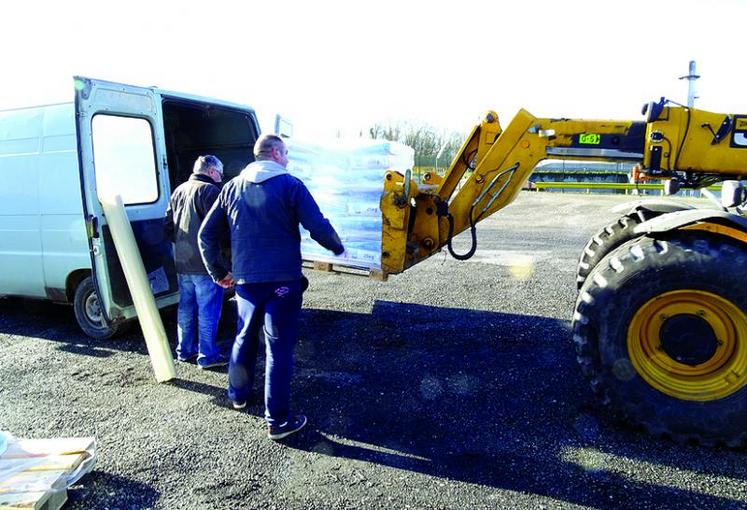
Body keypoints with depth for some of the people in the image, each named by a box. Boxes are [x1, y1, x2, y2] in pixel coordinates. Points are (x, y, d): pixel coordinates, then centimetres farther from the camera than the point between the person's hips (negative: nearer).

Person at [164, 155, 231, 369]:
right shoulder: (209, 190, -12)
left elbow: (168, 225, 17)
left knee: (186, 307, 16)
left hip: (182, 263, 8)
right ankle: (208, 356, 3)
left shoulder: (179, 190, 15)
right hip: (205, 263, -8)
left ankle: (185, 351, 26)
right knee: (208, 311, -2)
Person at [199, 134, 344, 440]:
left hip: (245, 280, 5)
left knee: (244, 338, 23)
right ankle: (278, 420, 8)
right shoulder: (290, 185, -7)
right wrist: (338, 248, 7)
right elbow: (319, 228, -12)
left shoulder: (233, 188, 8)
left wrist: (217, 272, 18)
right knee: (279, 348, 1)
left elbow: (207, 234, 8)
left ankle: (238, 395, 41)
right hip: (282, 281, -5)